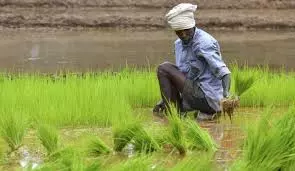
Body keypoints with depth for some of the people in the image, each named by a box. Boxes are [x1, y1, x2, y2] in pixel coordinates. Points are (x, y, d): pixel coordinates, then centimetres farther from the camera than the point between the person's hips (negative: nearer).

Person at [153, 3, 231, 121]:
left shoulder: (203, 44, -18)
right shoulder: (179, 44, 9)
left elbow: (224, 73, -24)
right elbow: (181, 75, 16)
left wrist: (226, 96, -39)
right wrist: (165, 100, 6)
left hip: (206, 97, -9)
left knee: (163, 68, -11)